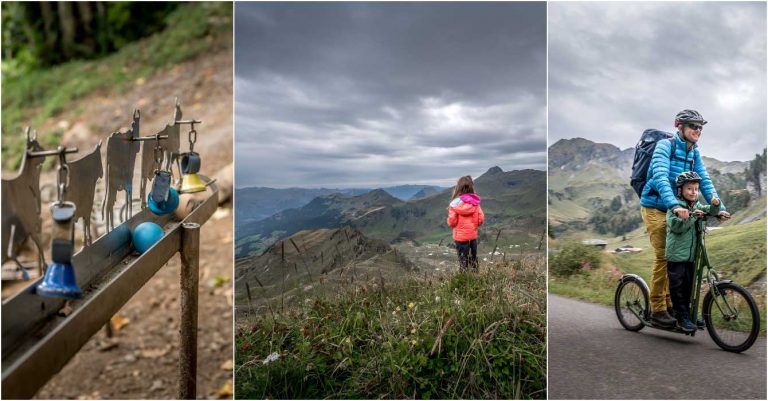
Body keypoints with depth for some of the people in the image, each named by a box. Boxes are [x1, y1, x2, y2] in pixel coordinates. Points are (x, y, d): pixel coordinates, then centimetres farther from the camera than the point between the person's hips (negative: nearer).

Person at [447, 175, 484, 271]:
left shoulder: (455, 203, -15)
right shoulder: (475, 203, -5)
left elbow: (452, 222, -15)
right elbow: (481, 220, -4)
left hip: (460, 237, -3)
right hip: (473, 236, 3)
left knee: (463, 262, 5)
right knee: (473, 260, 18)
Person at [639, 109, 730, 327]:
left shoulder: (694, 153, 8)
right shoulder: (665, 146, -14)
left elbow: (704, 180, 4)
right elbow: (660, 178, -28)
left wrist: (719, 207, -9)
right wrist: (675, 205, -42)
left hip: (675, 210, 7)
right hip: (655, 208, -7)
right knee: (663, 255, -10)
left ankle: (670, 303, 17)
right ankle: (657, 309, -3)